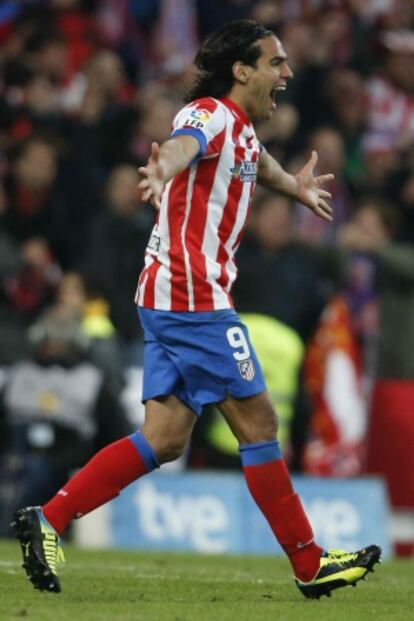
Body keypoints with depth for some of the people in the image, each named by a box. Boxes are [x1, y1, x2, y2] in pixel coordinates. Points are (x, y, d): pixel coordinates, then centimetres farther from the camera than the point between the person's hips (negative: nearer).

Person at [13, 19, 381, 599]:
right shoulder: (211, 115, -12)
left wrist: (297, 187, 61)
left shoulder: (241, 129, 18)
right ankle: (310, 564, 3)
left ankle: (48, 519, 1)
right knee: (257, 421, -4)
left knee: (164, 438, 4)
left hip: (173, 299, 10)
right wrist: (164, 167, -60)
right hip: (193, 296, -10)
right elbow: (183, 144, -37)